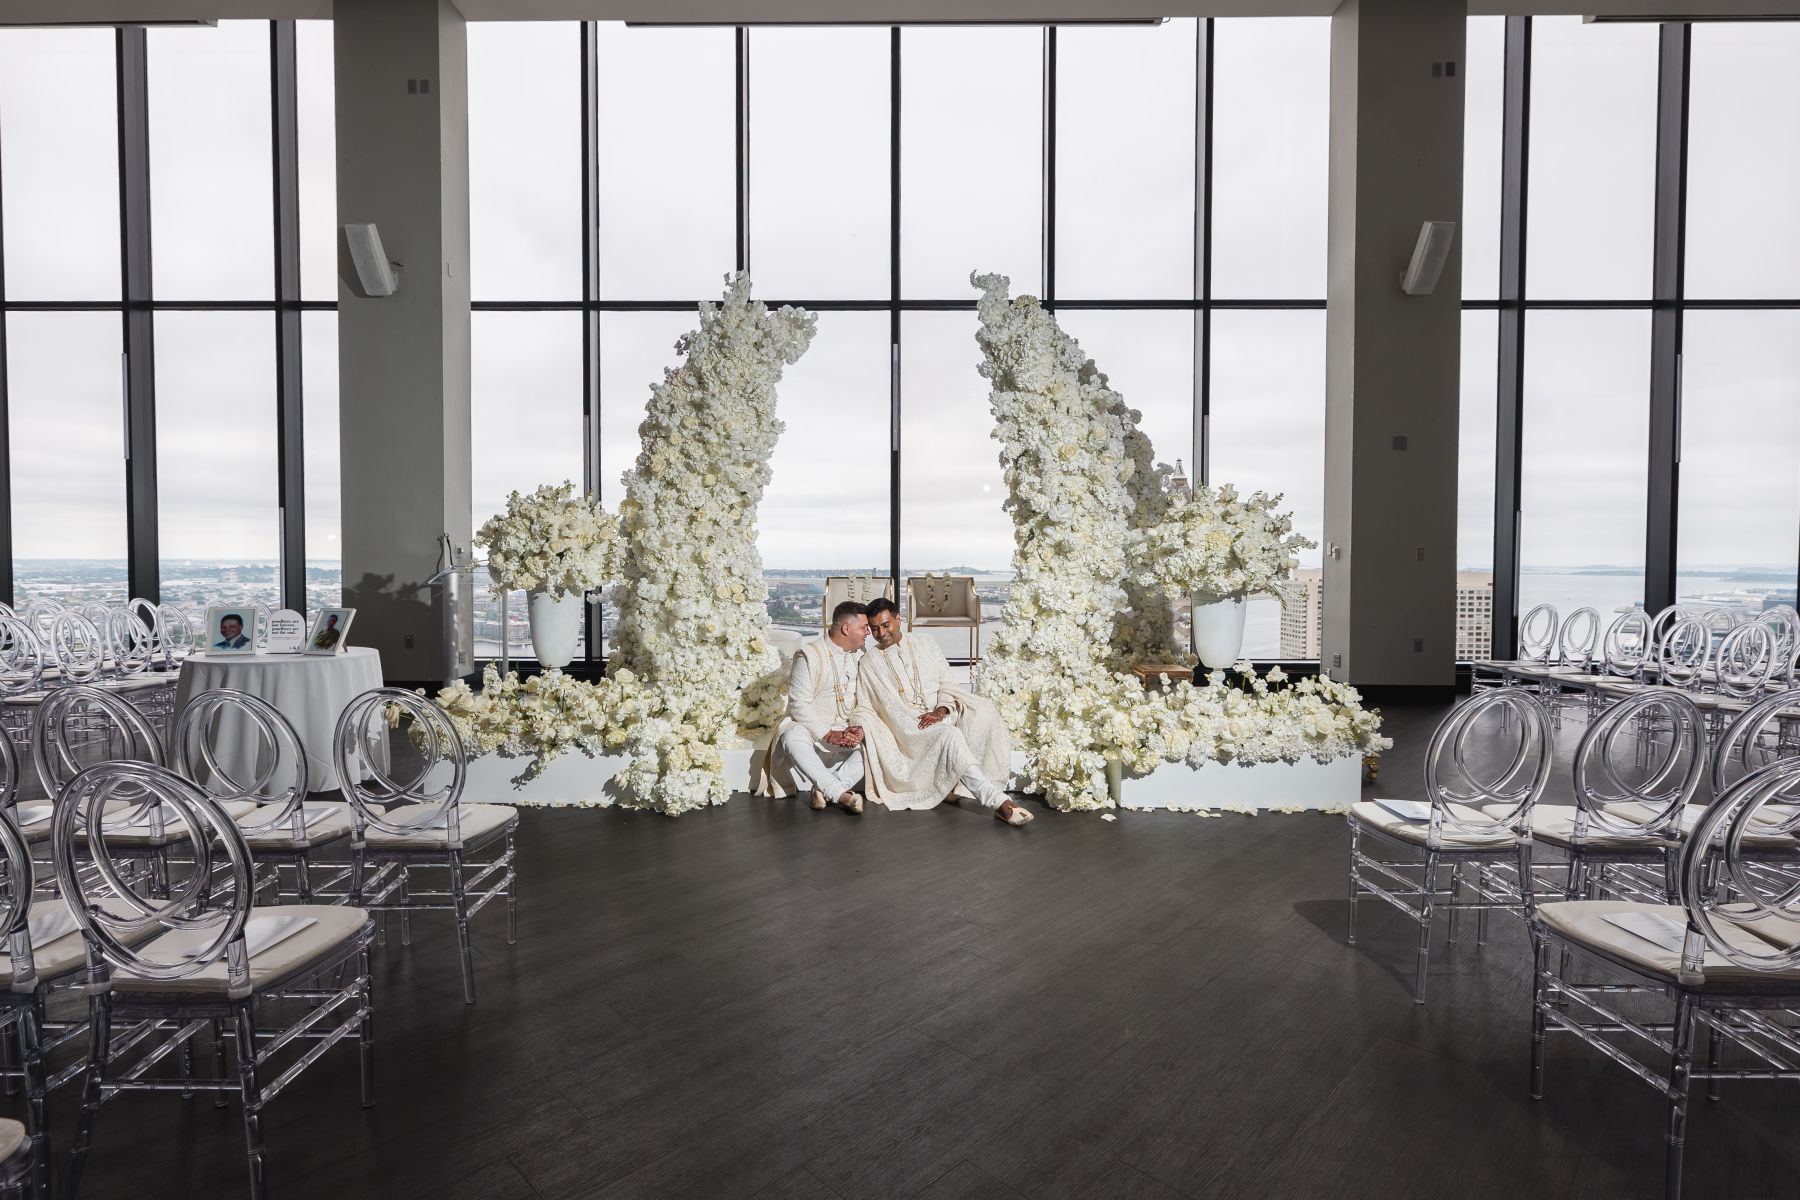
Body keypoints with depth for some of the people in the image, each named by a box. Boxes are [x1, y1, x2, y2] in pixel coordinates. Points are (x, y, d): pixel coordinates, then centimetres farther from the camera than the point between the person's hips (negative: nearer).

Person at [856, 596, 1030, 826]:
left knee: (984, 712, -27)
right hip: (907, 728, -3)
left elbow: (946, 685, 11)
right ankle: (998, 802, -40)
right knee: (950, 736, -34)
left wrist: (942, 710, -11)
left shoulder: (926, 646, 17)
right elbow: (866, 706, 3)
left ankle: (956, 781, -24)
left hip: (942, 720, 3)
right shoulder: (869, 661, 11)